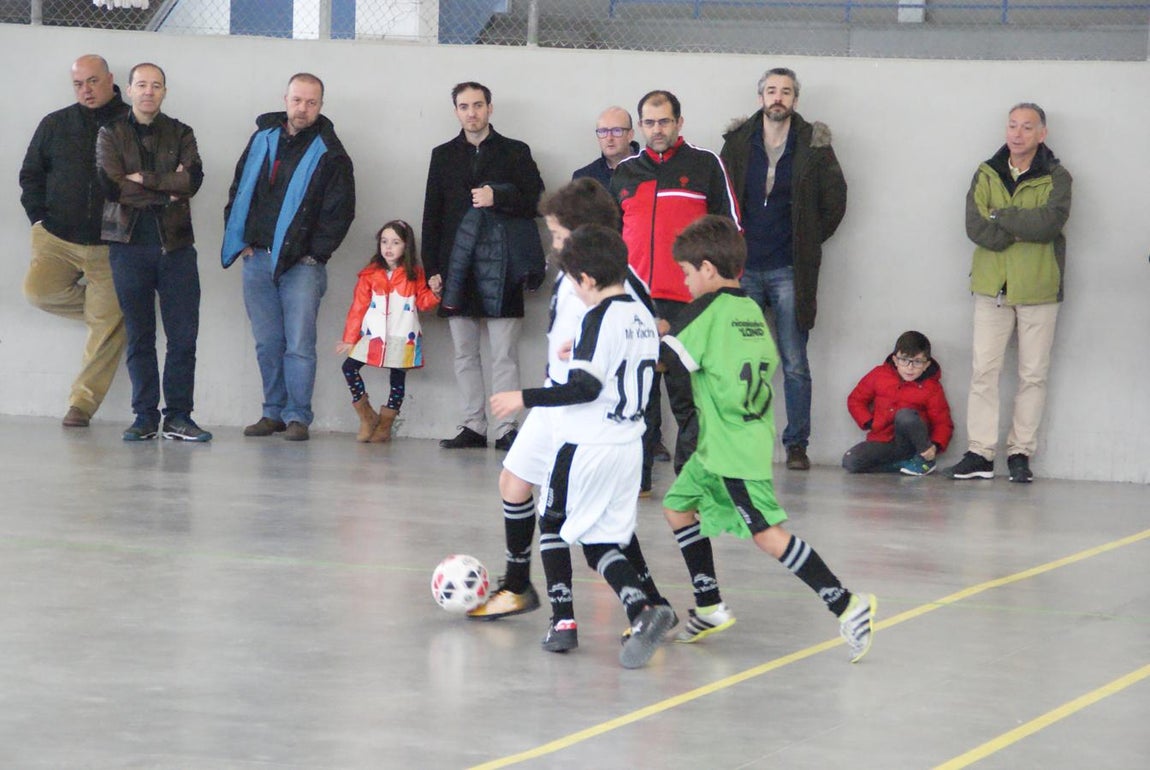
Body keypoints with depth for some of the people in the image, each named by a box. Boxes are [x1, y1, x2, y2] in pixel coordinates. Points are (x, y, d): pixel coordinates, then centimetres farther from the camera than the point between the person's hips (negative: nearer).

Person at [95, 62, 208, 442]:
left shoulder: (180, 134, 12)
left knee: (184, 336, -4)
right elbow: (111, 185, -7)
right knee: (139, 336, 1)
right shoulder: (111, 134, 8)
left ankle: (178, 416, 1)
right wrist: (167, 191, -5)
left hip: (175, 244, 1)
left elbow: (193, 179, -5)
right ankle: (145, 416, 6)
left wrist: (143, 179, -9)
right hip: (129, 243, -1)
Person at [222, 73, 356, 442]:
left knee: (299, 344, -7)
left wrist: (315, 253, -8)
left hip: (301, 263, -4)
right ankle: (273, 412, 16)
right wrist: (242, 241, 7)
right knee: (267, 343, 8)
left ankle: (297, 416, -2)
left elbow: (340, 211, -3)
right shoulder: (263, 139, 10)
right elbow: (238, 191, 17)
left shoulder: (330, 154, -2)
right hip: (257, 259, 4)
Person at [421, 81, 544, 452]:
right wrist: (432, 268, 4)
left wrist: (499, 197, -13)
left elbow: (536, 201, 3)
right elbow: (432, 215, 12)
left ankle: (506, 428, -5)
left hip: (500, 268, -3)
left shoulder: (515, 153, 8)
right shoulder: (443, 156, 15)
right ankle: (473, 427, 9)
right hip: (457, 265, 3)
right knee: (465, 354, 5)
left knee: (504, 356, -5)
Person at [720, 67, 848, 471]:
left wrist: (810, 242, 8)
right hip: (743, 267, 2)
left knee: (795, 363, 0)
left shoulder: (813, 145, 0)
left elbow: (835, 199, 7)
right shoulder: (737, 142, 5)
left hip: (789, 270, -1)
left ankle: (797, 444, 5)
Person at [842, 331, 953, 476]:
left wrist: (935, 446, -23)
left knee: (905, 414, -35)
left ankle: (926, 461, -16)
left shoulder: (932, 388, -2)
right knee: (850, 461, -23)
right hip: (882, 444, 3)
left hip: (911, 445, -3)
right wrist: (869, 423, -3)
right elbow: (855, 400, 13)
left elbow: (943, 424, -3)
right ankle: (902, 464, -12)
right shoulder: (879, 375, 4)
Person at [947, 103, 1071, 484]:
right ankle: (980, 454, -1)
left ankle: (1021, 453, 10)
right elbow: (976, 227, -8)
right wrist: (1027, 228, -14)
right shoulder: (986, 174, 6)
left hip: (1039, 289, -1)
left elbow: (1051, 221, -19)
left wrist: (1000, 217, -13)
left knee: (1033, 375, 3)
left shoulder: (1056, 177, 0)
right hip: (992, 287, 1)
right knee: (983, 371, -2)